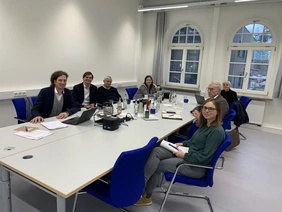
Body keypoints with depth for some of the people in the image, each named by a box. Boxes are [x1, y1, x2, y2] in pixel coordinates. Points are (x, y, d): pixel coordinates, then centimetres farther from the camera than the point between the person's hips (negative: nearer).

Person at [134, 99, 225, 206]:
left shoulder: (217, 131, -20)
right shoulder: (205, 124, 7)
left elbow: (204, 157, -23)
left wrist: (184, 155, -17)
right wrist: (182, 143, 6)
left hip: (197, 166, -8)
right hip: (189, 153, 8)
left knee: (156, 165, -11)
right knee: (155, 151, -13)